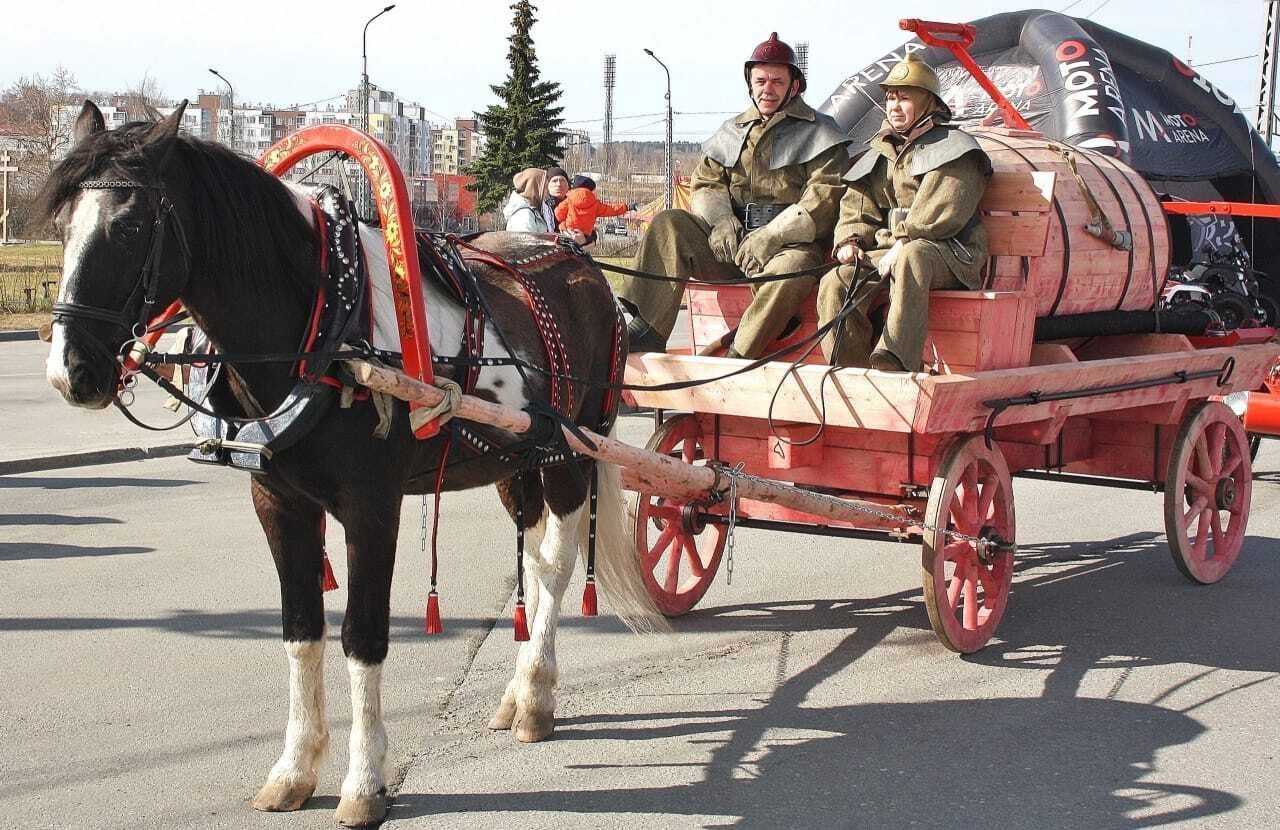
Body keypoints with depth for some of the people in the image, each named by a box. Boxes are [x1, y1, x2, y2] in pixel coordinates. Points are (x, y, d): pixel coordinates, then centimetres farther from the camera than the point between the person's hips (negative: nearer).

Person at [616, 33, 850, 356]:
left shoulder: (819, 133, 5)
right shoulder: (732, 132, 21)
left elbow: (824, 198, -8)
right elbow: (705, 183, 16)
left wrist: (770, 237, -19)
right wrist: (721, 222, -8)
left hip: (790, 243, -4)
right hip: (730, 243, 5)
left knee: (795, 268, -39)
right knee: (668, 224, -17)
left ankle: (734, 361, -41)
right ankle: (644, 331, -30)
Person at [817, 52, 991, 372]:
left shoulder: (951, 148, 2)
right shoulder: (878, 155, 23)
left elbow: (941, 213, -12)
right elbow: (856, 209, 19)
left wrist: (901, 245, -19)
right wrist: (849, 241, -2)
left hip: (946, 253, -6)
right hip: (886, 252, 6)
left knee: (911, 257, -41)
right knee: (835, 284, -22)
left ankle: (894, 363, -57)